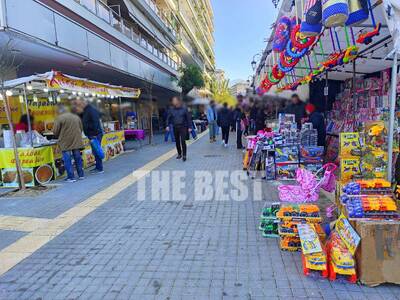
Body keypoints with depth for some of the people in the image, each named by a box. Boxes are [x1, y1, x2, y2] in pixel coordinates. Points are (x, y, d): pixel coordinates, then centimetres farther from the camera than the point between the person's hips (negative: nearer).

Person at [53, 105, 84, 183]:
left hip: (65, 143, -5)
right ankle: (81, 175, 20)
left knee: (67, 160, 2)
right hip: (77, 141, 5)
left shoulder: (60, 118, -8)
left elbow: (55, 131, -6)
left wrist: (60, 137, 13)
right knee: (78, 158, 14)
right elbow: (81, 129, 14)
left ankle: (71, 177, 3)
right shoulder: (76, 117, 10)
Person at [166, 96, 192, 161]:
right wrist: (167, 125, -5)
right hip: (175, 127, 4)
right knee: (177, 142, 10)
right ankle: (179, 154, 25)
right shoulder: (171, 110, 4)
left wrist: (189, 127, -5)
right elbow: (168, 118, 9)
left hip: (183, 127, -3)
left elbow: (188, 118, -1)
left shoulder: (184, 109, -3)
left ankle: (184, 155, -6)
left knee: (183, 141, -11)